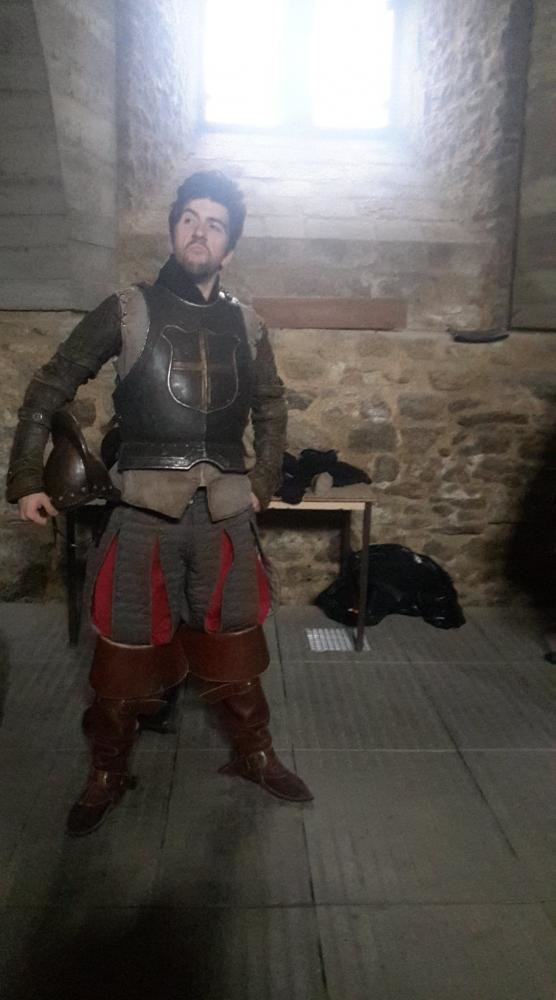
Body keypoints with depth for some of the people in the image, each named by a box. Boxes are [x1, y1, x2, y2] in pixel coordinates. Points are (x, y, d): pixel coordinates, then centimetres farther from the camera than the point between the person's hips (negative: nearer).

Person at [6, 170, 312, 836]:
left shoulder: (246, 326, 9)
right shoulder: (128, 312, 0)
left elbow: (271, 409, 22)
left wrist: (263, 483, 13)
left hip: (225, 514, 3)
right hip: (145, 513, -2)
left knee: (235, 646, 14)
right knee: (126, 655, 7)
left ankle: (254, 755, 34)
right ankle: (107, 775, 27)